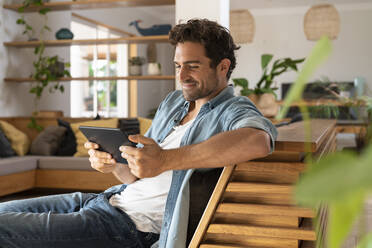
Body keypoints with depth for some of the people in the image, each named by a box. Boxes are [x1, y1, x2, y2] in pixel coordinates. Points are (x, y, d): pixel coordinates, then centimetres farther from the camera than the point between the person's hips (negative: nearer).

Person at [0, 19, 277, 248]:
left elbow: (259, 140, -37)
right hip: (112, 197, 9)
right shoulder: (173, 101, 15)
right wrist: (113, 166, -6)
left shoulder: (233, 111, -10)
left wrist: (166, 160, -41)